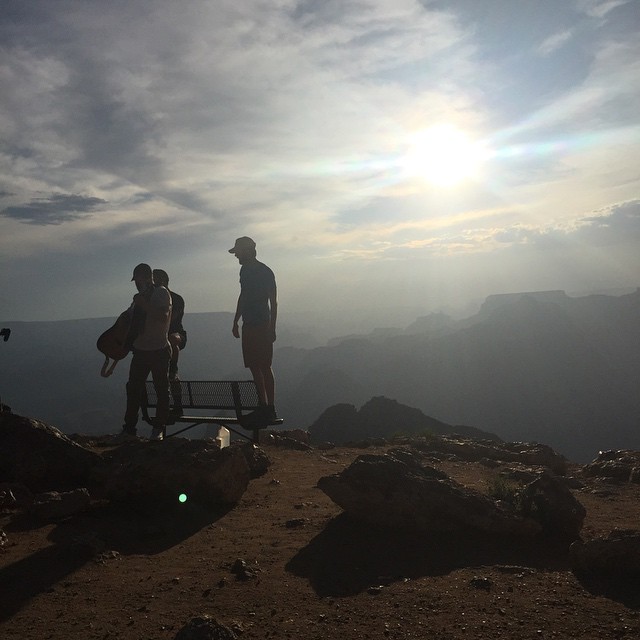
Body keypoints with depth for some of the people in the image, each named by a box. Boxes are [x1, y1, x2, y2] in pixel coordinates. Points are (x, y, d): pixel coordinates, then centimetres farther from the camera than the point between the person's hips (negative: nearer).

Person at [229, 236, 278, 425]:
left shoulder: (265, 272, -12)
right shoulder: (245, 270, 12)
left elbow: (273, 302, -12)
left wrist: (272, 328, -15)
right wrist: (236, 321, 22)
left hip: (262, 326, -8)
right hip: (248, 325, 8)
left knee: (264, 367, -5)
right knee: (254, 367, 11)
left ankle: (270, 408, 1)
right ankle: (263, 407, 19)